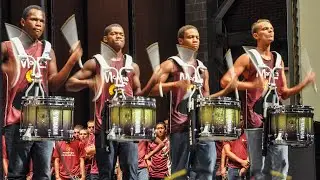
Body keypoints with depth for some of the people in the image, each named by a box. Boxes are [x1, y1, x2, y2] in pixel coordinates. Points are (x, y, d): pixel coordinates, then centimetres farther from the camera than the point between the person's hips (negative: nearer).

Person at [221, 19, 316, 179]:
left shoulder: (278, 60, 17)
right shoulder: (247, 58, 1)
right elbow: (225, 81, -8)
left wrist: (303, 84, 2)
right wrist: (252, 85, -19)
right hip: (256, 119, -5)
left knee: (281, 164, -2)